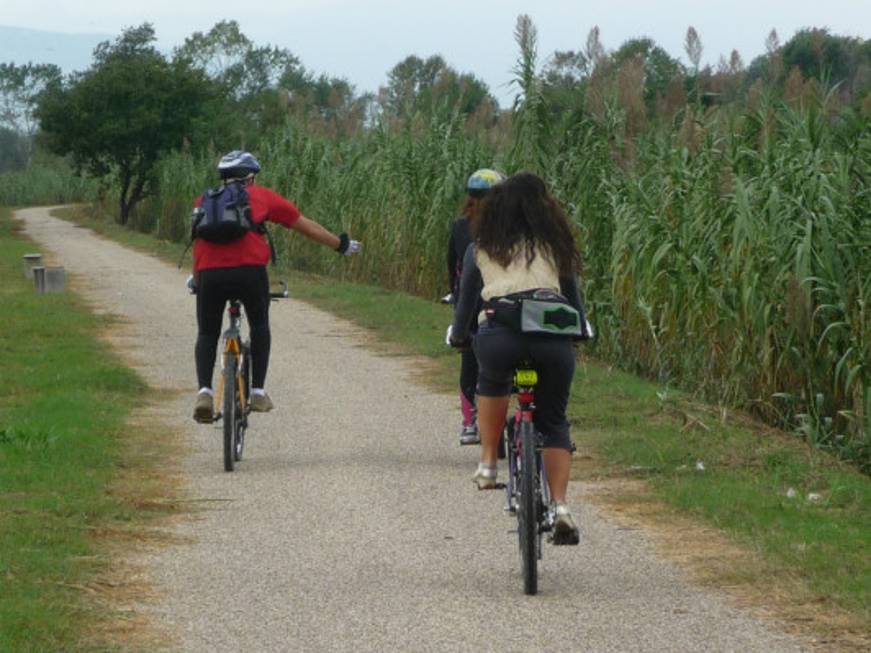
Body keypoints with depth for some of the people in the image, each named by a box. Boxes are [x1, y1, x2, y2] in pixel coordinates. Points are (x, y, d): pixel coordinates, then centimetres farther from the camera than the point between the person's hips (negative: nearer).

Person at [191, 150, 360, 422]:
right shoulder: (261, 196, 21)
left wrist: (196, 281, 45)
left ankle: (204, 392, -3)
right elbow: (306, 226, 27)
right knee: (259, 327, 25)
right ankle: (258, 392, 20)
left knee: (207, 335, 18)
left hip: (210, 274, 1)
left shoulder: (205, 201, 26)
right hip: (250, 270, -1)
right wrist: (341, 245, 39)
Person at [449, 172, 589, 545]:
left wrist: (457, 335, 42)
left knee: (492, 381, 35)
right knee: (553, 423, 15)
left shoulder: (481, 248, 18)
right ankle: (560, 506, -1)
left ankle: (488, 463, 25)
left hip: (499, 336, 0)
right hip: (552, 339, 0)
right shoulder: (554, 244, 20)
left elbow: (467, 298, 25)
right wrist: (581, 331, 45)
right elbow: (571, 292, 28)